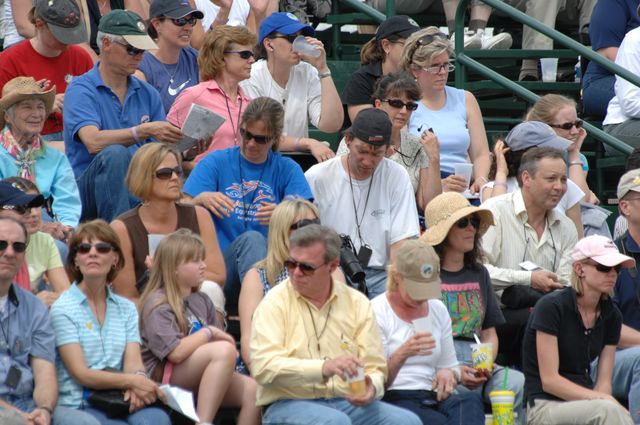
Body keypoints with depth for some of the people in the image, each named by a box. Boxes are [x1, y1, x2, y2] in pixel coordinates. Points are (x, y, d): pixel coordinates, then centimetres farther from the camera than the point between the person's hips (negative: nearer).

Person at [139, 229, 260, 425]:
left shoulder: (202, 301, 18)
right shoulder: (157, 305, -7)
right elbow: (176, 352, -21)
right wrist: (208, 332, -8)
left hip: (196, 381, 8)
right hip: (163, 379, -8)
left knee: (251, 389, -16)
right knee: (224, 350, -29)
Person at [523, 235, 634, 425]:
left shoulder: (611, 315, 8)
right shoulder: (551, 307, -10)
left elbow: (603, 381, 9)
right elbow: (549, 380, -13)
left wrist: (603, 399, -15)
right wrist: (604, 401, -20)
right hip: (546, 407, -5)